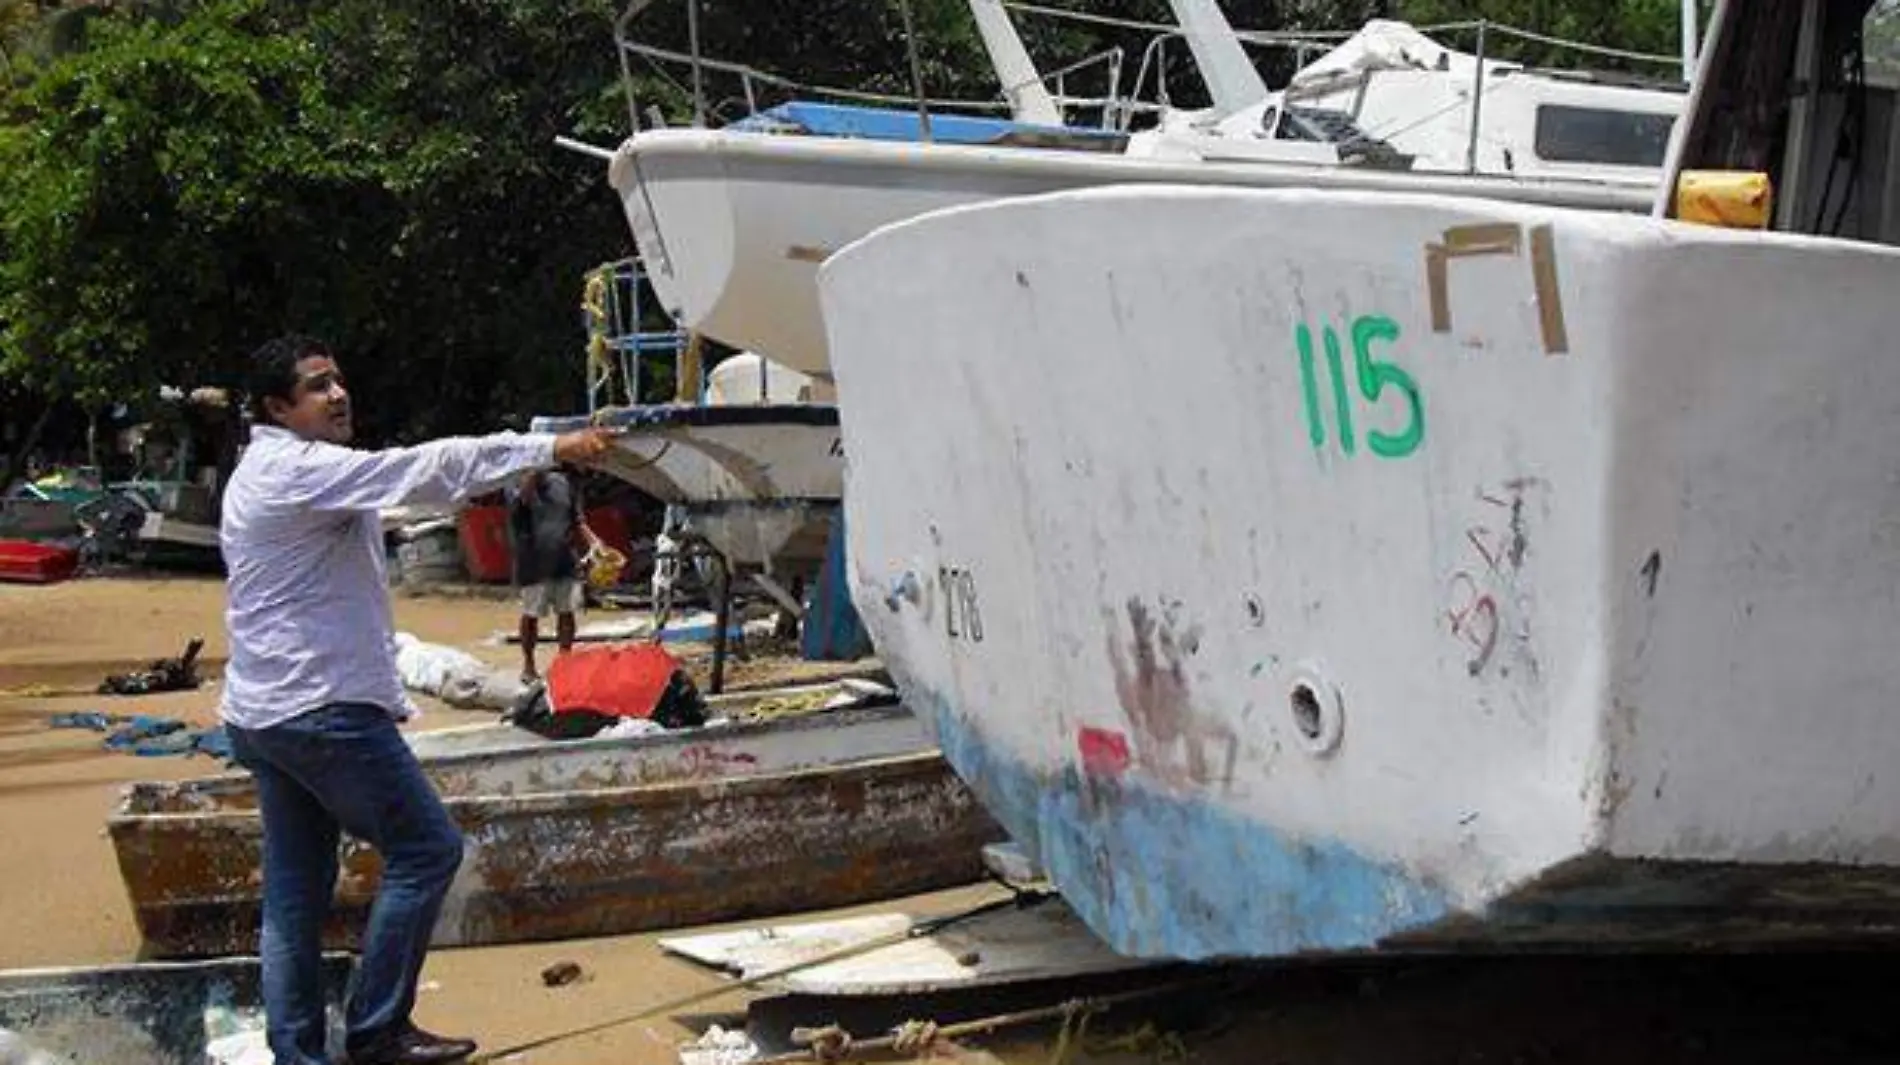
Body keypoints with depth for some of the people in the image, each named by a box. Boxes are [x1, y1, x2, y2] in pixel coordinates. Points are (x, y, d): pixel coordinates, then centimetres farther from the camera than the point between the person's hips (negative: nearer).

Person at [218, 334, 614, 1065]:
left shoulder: (267, 474, 19)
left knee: (296, 889, 10)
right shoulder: (299, 470, -14)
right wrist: (551, 448, -26)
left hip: (262, 713, 10)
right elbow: (426, 469, -24)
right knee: (427, 848, -2)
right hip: (322, 709, -10)